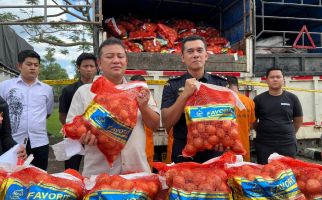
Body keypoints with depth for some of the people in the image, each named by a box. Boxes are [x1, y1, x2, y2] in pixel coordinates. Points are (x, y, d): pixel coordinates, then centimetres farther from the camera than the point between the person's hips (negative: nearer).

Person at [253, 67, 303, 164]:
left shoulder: (292, 98, 3)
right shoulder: (259, 99, 1)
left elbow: (298, 120, 13)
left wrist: (290, 133, 13)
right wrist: (262, 132, 8)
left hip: (288, 144, 1)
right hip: (264, 145, -1)